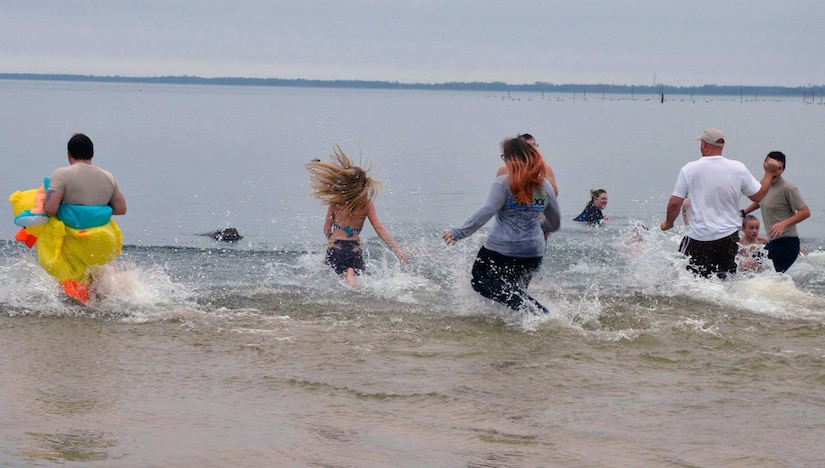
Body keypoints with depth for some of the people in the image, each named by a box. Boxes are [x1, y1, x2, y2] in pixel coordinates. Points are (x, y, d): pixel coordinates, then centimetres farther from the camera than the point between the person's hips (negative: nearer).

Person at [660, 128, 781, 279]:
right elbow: (758, 196, 8)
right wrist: (769, 173, 22)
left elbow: (675, 203, -5)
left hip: (698, 238, -3)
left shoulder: (689, 169, -6)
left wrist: (668, 223, 14)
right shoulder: (738, 169, -2)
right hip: (729, 237, 3)